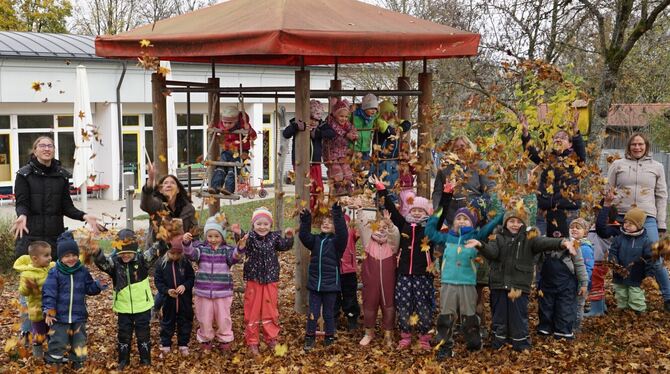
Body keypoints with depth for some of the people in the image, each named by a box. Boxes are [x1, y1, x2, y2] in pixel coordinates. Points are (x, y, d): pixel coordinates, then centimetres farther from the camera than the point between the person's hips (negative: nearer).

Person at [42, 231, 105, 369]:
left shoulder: (83, 271, 1)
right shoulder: (54, 272, -9)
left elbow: (89, 288, 8)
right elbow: (49, 292, -12)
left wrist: (99, 285, -12)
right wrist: (48, 310, -19)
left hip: (79, 316, 3)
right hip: (60, 316, -3)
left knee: (79, 341, 14)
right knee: (58, 341, 3)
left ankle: (77, 361, 33)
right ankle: (53, 362, 24)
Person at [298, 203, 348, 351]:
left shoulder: (336, 241, -5)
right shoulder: (315, 240, 7)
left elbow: (342, 233, -24)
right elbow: (303, 236, -8)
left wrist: (338, 215, -34)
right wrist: (305, 220, -20)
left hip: (330, 284, -3)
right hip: (314, 283, 3)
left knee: (329, 314, 9)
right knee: (313, 313, 8)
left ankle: (329, 338, 21)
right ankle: (310, 338, 18)